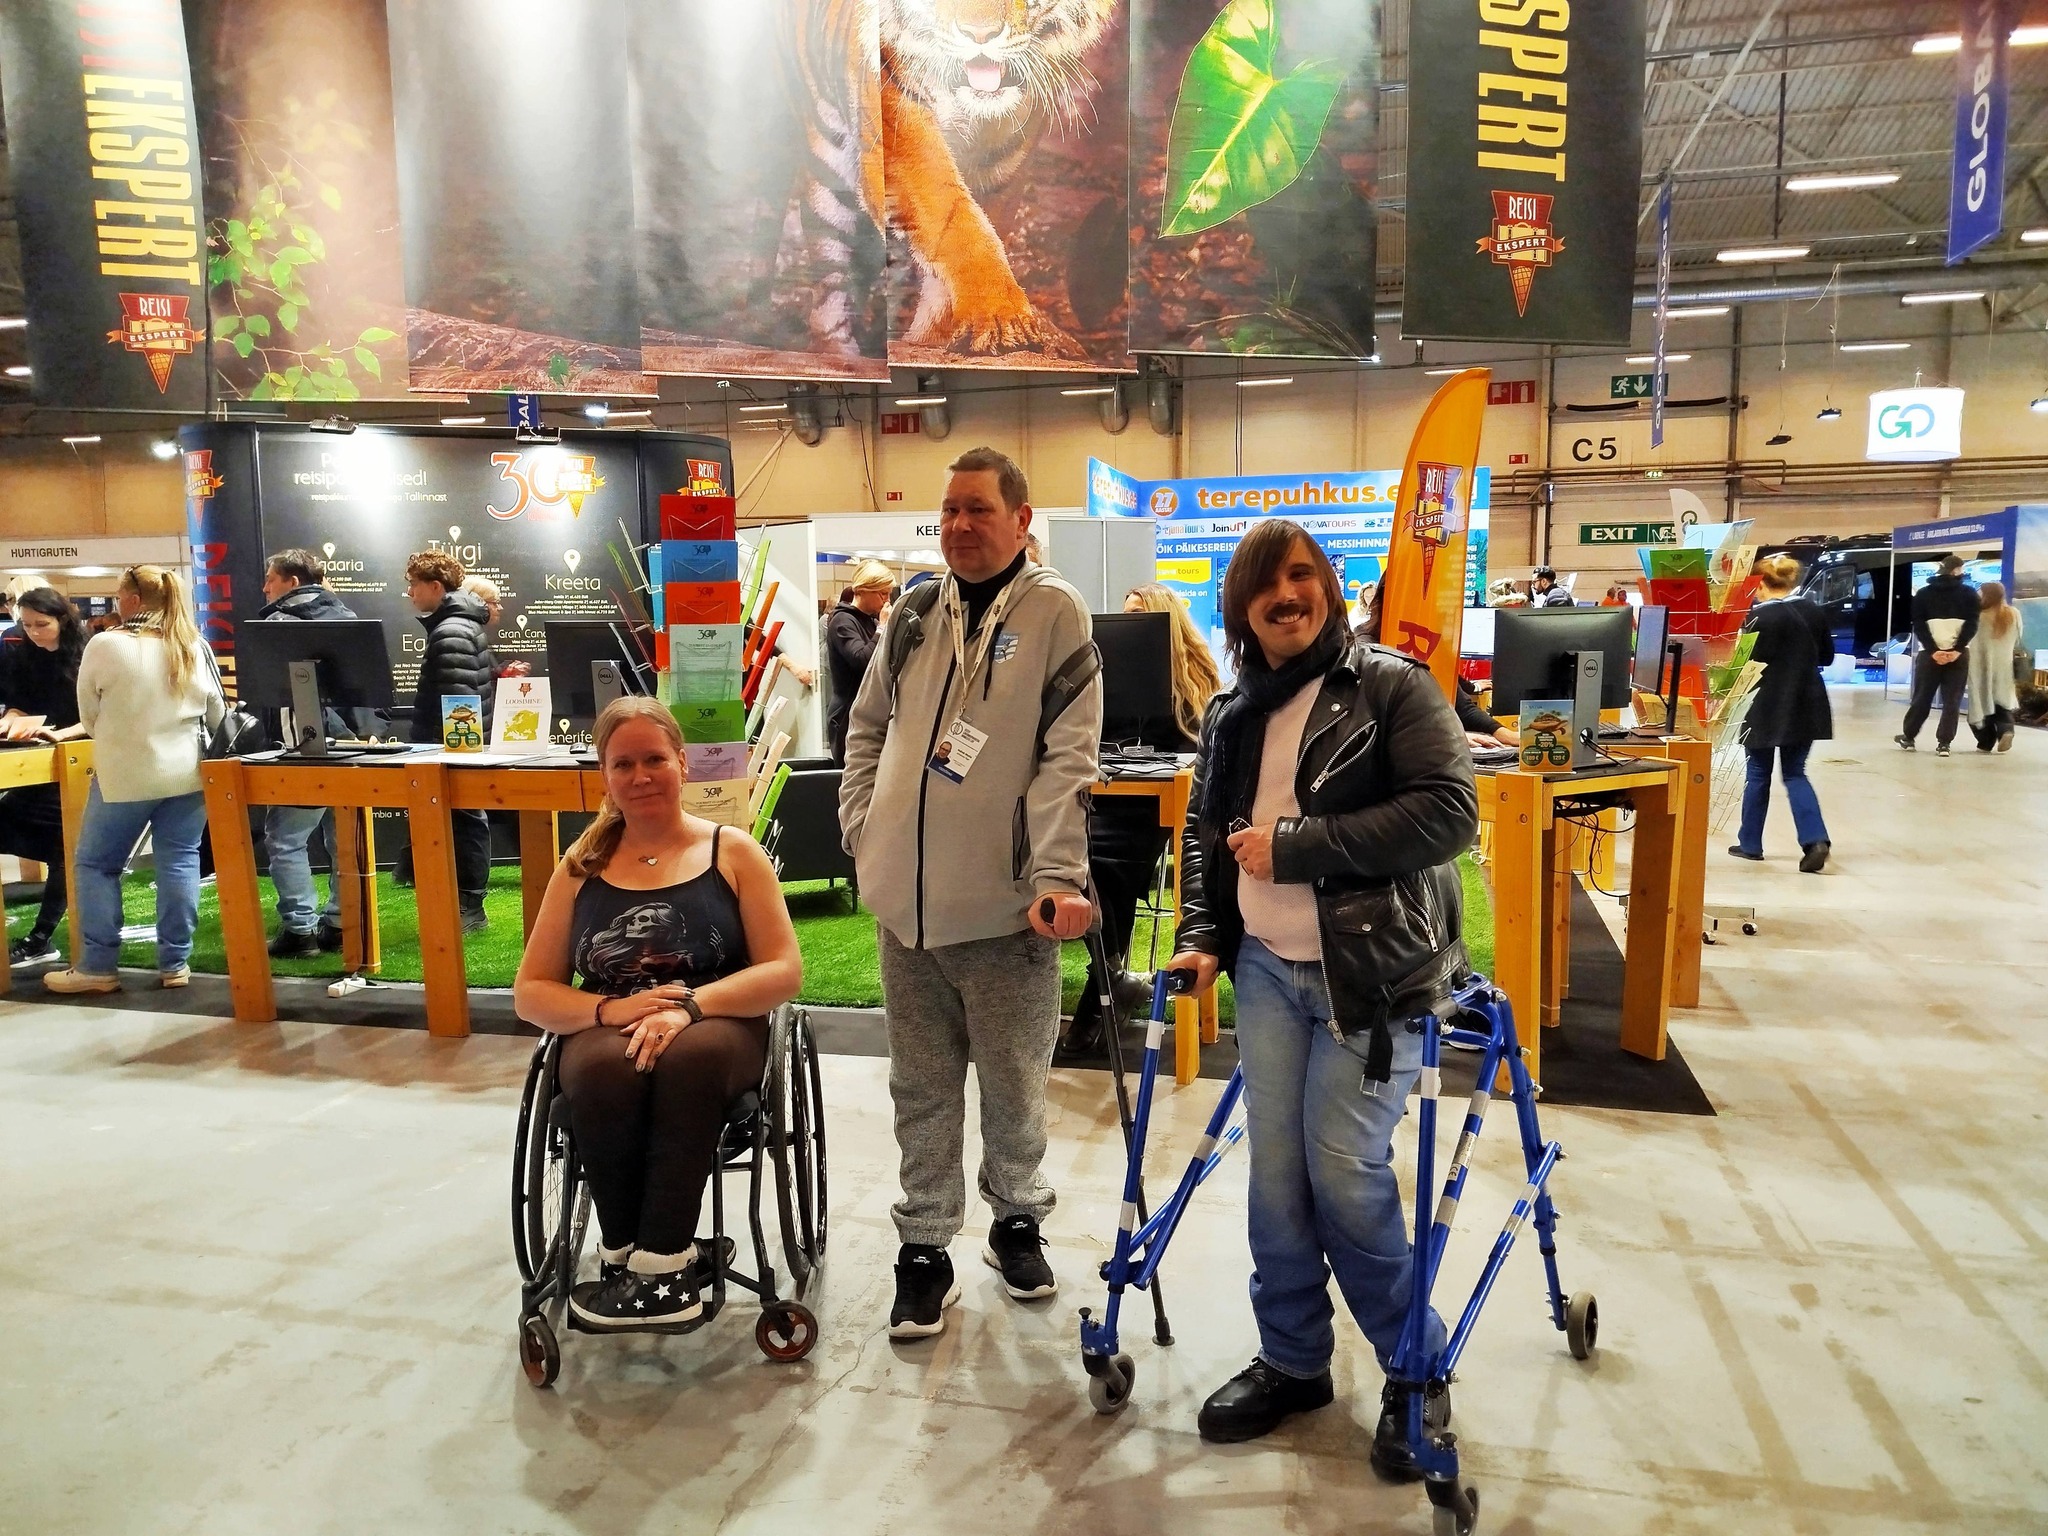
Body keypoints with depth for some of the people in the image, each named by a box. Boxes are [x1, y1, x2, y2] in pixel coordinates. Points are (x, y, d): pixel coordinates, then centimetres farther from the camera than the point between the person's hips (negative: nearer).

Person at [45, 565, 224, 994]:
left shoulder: (105, 645, -10)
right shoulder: (196, 648, 0)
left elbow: (88, 716, 1)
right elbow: (217, 714, 11)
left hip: (124, 775, -3)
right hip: (185, 774, 4)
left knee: (95, 864, 10)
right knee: (179, 862, 8)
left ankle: (98, 967, 11)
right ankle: (175, 963, 10)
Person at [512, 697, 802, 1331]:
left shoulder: (732, 852, 5)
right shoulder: (582, 866, 11)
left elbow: (784, 971, -2)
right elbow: (531, 992, 10)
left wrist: (689, 1004, -18)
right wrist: (608, 1009, -11)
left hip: (716, 1028, -1)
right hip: (606, 1035, 2)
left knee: (688, 1059, -37)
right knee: (605, 1070, -35)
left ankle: (662, 1266, -26)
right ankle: (622, 1253, -15)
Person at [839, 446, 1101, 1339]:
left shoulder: (1054, 611, -6)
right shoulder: (914, 613, 9)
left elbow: (1068, 756, -13)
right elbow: (868, 725, 19)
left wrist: (1057, 877, -22)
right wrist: (862, 826, 8)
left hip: (1004, 905, -4)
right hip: (906, 902, 4)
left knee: (1015, 1087, 11)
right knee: (921, 1087, 14)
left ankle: (1017, 1218, 36)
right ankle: (925, 1248, 29)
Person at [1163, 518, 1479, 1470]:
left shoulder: (1390, 684, -7)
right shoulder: (1232, 716, 11)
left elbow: (1449, 811, -18)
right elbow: (1206, 833, 20)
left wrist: (1296, 844, -19)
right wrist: (1202, 937, 7)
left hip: (1372, 973, -5)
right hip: (1267, 969, 6)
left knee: (1344, 1171, -7)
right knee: (1275, 1170, 6)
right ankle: (1291, 1362, 25)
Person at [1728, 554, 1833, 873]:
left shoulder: (1759, 616, -13)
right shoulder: (1814, 610, 3)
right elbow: (1827, 656, 12)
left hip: (1768, 707, -5)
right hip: (1806, 705, 5)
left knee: (1759, 775, 8)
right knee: (1795, 773, 11)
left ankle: (1750, 844, 17)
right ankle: (1815, 840, -7)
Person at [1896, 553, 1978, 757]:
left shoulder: (1923, 594, 8)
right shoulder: (1968, 593, 4)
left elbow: (1919, 626, -2)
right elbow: (1971, 624, -7)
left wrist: (1933, 651, -7)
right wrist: (1957, 650, -12)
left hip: (1930, 653, 1)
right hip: (1958, 654, -1)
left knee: (1922, 697, 12)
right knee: (1952, 700, 1)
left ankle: (1908, 737, 19)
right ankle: (1943, 743, -4)